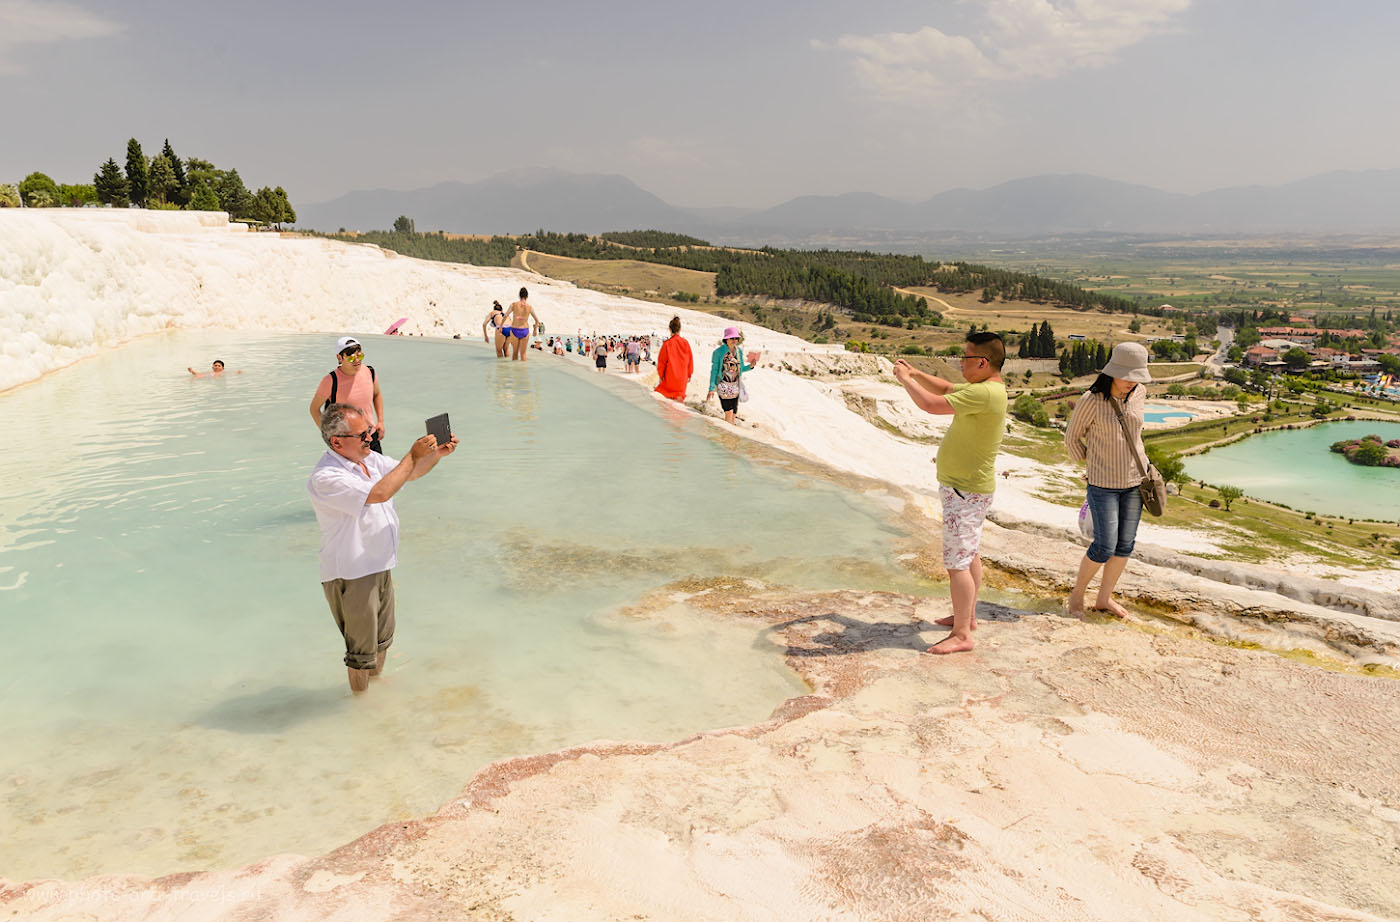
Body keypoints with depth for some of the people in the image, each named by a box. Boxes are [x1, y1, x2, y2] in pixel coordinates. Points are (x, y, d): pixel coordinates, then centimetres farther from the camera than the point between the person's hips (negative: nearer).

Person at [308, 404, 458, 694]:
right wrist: (413, 456, -31)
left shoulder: (369, 459, 4)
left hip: (380, 567, 9)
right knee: (362, 648, 6)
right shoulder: (326, 477, -25)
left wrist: (436, 455, -3)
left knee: (382, 638, 24)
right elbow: (379, 493, -35)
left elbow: (410, 473, 16)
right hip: (351, 575, -9)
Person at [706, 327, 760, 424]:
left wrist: (751, 366, -3)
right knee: (729, 412, -13)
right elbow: (714, 370, -5)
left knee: (733, 414, 6)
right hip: (723, 385, -5)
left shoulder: (739, 351, 7)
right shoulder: (718, 352, -8)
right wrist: (711, 388, -9)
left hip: (735, 386, 5)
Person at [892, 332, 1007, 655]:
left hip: (966, 492, -11)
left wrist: (906, 379, -13)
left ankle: (962, 635, -1)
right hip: (967, 487, 11)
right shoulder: (982, 389, 8)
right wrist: (914, 373, 10)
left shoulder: (985, 393, -25)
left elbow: (932, 404, -29)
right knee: (969, 554, 20)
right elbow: (945, 388, 24)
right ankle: (967, 616, 33)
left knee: (957, 562, -7)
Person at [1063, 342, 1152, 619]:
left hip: (1134, 480, 5)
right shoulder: (1092, 401, -17)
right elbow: (1072, 438, -2)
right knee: (1105, 547, -8)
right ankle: (1077, 593, 15)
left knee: (1125, 545, 8)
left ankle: (1104, 598, 23)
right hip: (1103, 484, -5)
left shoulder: (1139, 394, -1)